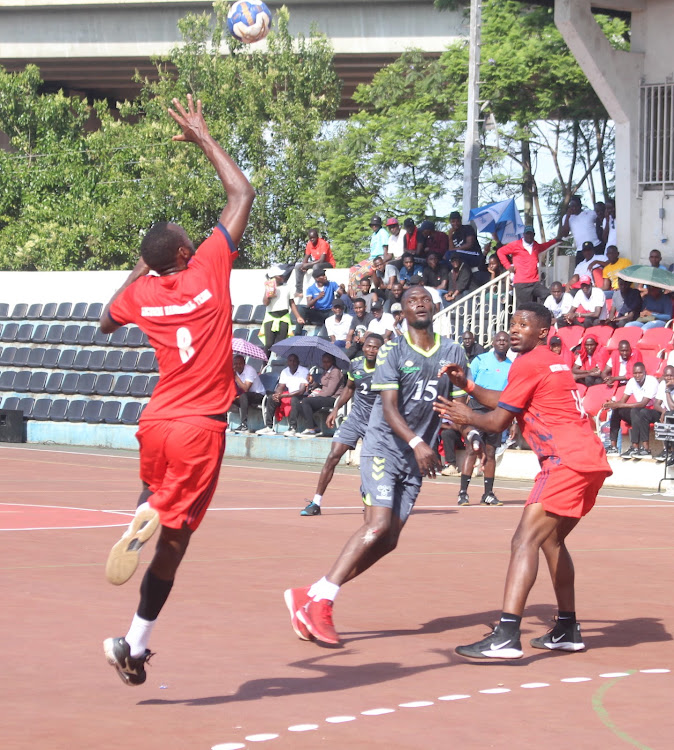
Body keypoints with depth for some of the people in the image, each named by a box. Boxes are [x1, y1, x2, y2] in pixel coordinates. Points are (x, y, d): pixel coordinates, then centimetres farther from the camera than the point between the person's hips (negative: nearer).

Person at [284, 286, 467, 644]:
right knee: (378, 525, -21)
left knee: (387, 541, 0)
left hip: (416, 459, 5)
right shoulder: (392, 352, -6)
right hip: (383, 448, -5)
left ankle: (310, 596, 6)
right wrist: (416, 443, -29)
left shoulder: (453, 353, 8)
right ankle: (320, 601, -17)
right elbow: (390, 409, -15)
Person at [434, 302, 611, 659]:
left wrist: (467, 417, 15)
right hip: (589, 460, 10)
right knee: (551, 540, 25)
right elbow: (509, 402, 31)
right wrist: (468, 386, 24)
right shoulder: (551, 362, 22)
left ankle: (506, 637, -30)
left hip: (568, 463, -10)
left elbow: (498, 422, -4)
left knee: (525, 540, -17)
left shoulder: (528, 364, -7)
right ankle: (568, 631, 31)